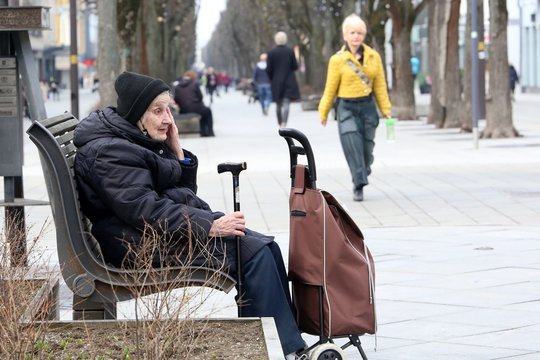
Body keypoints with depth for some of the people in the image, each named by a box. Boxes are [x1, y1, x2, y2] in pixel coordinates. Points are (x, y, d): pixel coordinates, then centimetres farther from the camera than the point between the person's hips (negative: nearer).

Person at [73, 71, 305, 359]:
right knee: (254, 251, -20)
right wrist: (210, 226, -26)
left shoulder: (137, 140, 17)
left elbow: (184, 191, 20)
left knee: (265, 247, -4)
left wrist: (176, 150, 4)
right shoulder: (109, 153, -14)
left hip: (171, 225, 10)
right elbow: (145, 211, -25)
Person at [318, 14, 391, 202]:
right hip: (347, 108, -3)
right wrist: (323, 112, 8)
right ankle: (359, 186, -17)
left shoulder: (374, 57, 4)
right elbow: (330, 89, 3)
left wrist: (386, 111, 7)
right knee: (353, 145, -17)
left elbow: (380, 86, 9)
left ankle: (359, 183, 25)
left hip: (368, 107, 3)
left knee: (366, 149, 5)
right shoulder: (337, 60, -4)